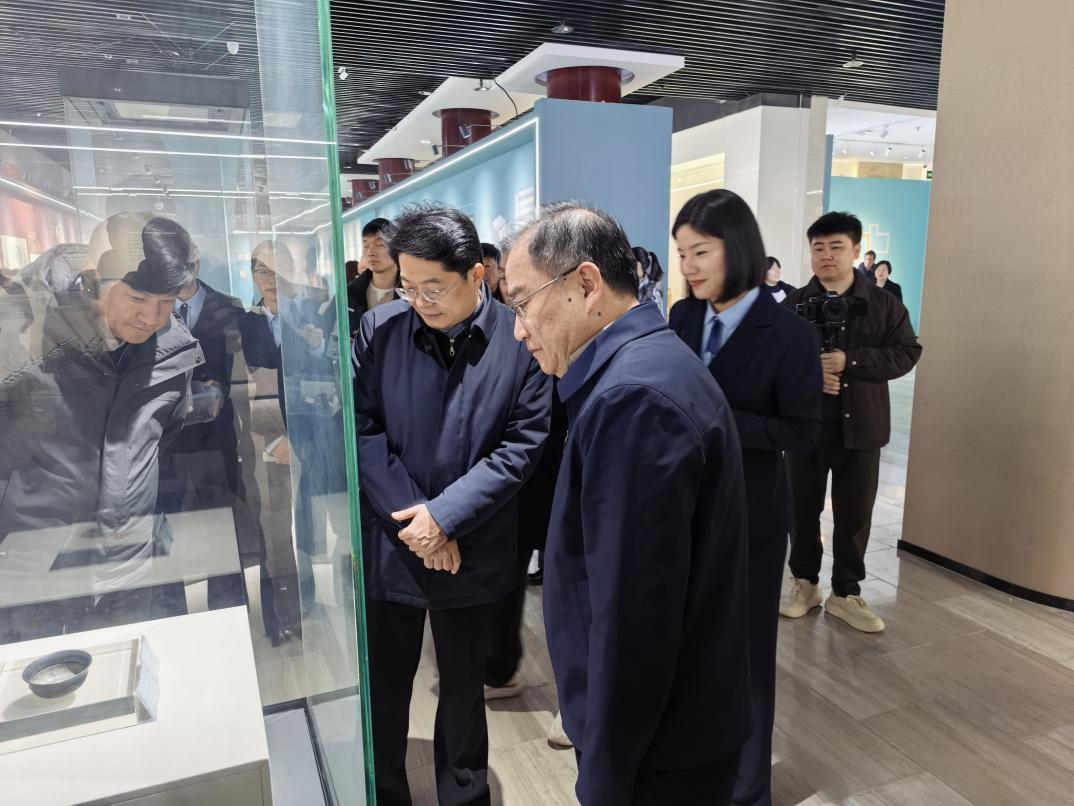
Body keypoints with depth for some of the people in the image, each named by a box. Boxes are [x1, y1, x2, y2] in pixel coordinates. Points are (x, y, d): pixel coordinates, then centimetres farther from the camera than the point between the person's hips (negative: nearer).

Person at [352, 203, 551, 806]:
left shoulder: (521, 340, -11)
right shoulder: (380, 328, -5)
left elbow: (524, 445, -12)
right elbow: (362, 430, -7)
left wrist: (444, 515, -17)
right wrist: (410, 517, -14)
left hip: (472, 552, -1)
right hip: (389, 546, 2)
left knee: (465, 689, 19)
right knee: (383, 689, 18)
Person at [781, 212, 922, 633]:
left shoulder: (884, 303, 2)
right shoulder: (794, 303, 2)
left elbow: (906, 353, -5)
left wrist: (850, 361, -19)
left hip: (860, 426, 0)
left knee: (855, 514, 8)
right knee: (802, 508, 10)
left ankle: (846, 593, 24)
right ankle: (805, 582, 29)